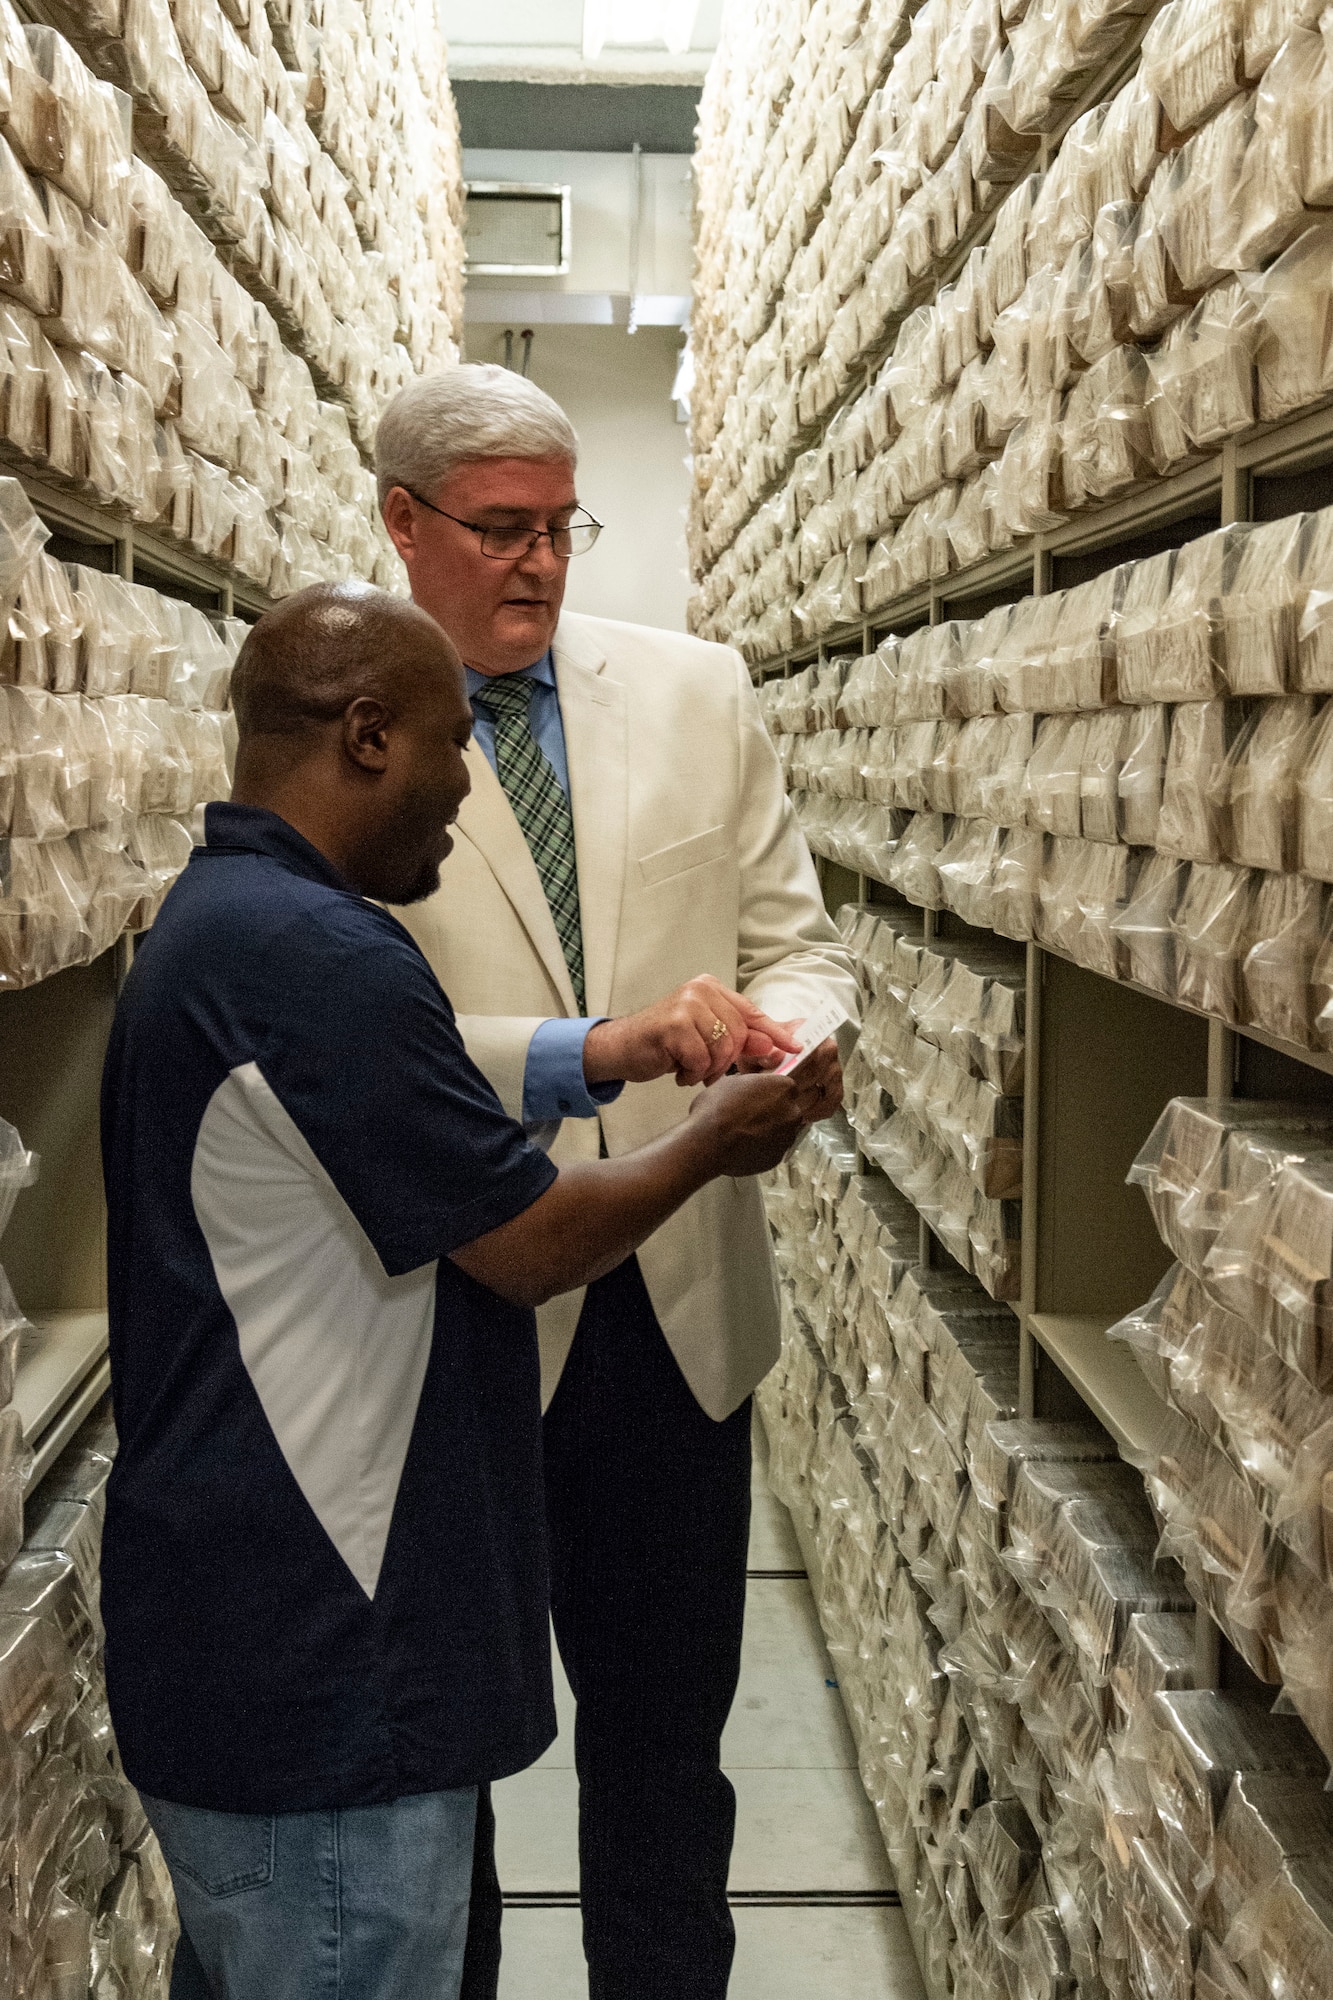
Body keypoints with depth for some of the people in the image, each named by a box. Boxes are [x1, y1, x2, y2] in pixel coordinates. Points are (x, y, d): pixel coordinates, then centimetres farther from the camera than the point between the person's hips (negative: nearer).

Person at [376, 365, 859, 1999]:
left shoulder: (697, 693, 4)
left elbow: (796, 941, 6)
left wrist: (793, 1029, -17)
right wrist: (592, 1053, -30)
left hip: (677, 1305, 3)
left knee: (667, 1742, 18)